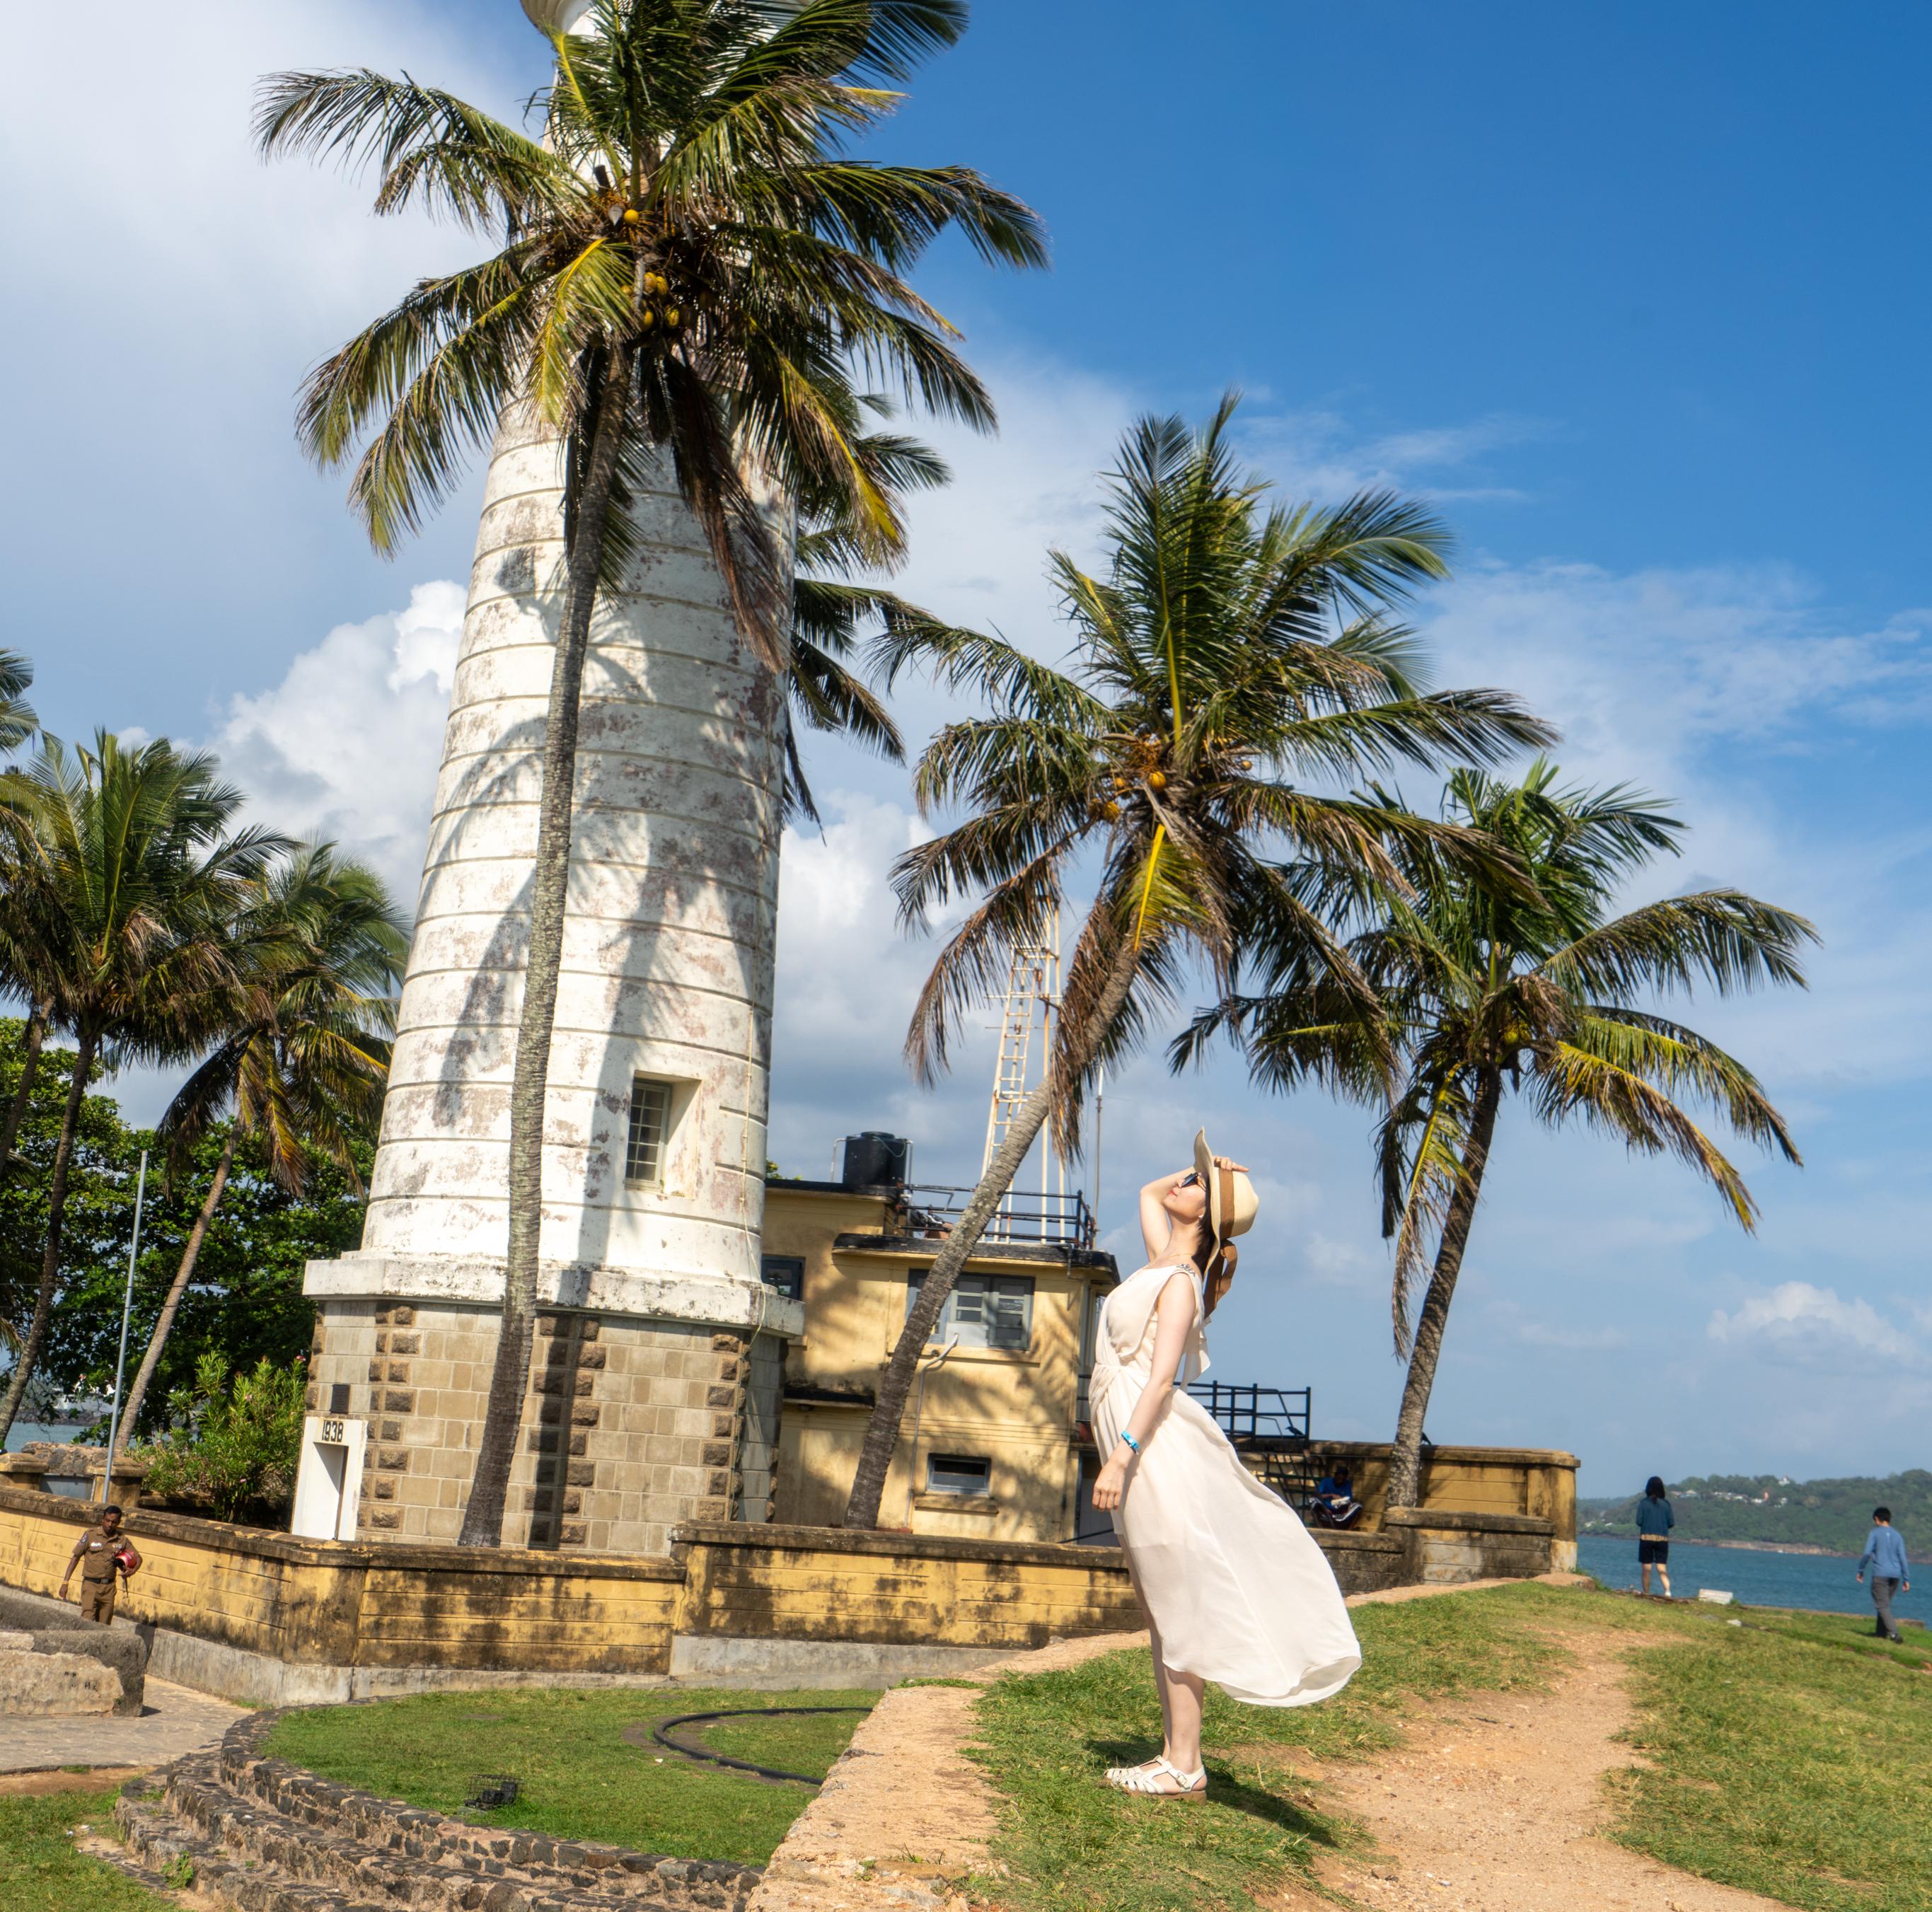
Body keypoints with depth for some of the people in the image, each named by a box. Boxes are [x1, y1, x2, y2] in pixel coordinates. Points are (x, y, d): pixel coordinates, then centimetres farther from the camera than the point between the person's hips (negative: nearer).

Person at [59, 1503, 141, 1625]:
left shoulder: (122, 1540, 5)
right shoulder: (91, 1534, -2)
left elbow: (138, 1558, 15)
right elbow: (75, 1557, 3)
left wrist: (132, 1571, -7)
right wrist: (65, 1582, -1)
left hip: (109, 1587, 3)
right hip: (91, 1584, -3)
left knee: (104, 1627, 3)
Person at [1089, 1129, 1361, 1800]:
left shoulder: (1180, 1283, -12)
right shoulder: (1164, 1261, 13)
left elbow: (1161, 1378, -20)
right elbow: (1148, 1192, 32)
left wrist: (1120, 1456, -25)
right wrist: (1209, 1166, 18)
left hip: (1154, 1445, -9)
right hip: (1142, 1449, 9)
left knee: (1176, 1610, -4)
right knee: (1159, 1609, 11)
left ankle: (1184, 1767, 0)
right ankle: (1175, 1753, 18)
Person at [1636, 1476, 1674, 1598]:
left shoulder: (1643, 1503, -5)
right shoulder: (1666, 1504, 0)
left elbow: (1639, 1522, -8)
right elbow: (1671, 1523, -1)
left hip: (1646, 1538, -2)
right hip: (1662, 1539, 2)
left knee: (1646, 1569, 9)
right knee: (1662, 1568, 3)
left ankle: (1646, 1593, 11)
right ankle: (1668, 1591, -18)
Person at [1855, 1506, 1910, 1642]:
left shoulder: (1875, 1533, -2)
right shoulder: (1897, 1535, 11)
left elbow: (1867, 1553, -10)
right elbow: (1903, 1558, 7)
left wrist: (1861, 1570, 0)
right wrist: (1906, 1579, 10)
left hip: (1880, 1574, -5)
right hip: (1895, 1575, 5)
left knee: (1883, 1606, -7)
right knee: (1886, 1604, 16)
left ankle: (1893, 1632, -22)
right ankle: (1882, 1632, 17)